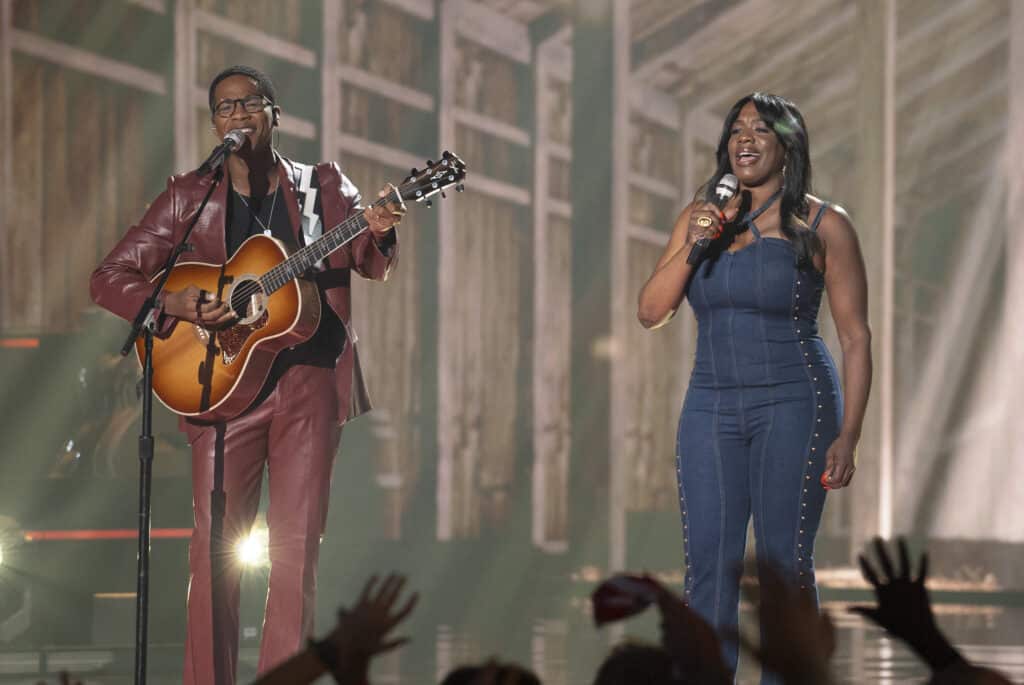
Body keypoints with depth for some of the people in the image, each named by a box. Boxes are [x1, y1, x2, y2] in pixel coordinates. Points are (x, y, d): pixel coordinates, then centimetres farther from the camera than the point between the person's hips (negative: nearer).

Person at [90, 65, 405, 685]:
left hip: (309, 379, 0)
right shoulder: (188, 197, 8)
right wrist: (173, 305, -13)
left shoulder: (323, 186, 11)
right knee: (215, 551, -4)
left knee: (298, 551, -2)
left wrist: (378, 232, -23)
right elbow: (109, 278, 6)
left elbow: (372, 266, 0)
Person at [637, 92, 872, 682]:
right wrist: (691, 246, -11)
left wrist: (848, 437, -9)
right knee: (710, 564, 0)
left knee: (783, 562, -4)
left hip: (794, 406, -4)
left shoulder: (823, 225, -2)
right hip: (711, 406, 4)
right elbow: (651, 313, 5)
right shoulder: (701, 217, 10)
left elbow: (856, 337, -3)